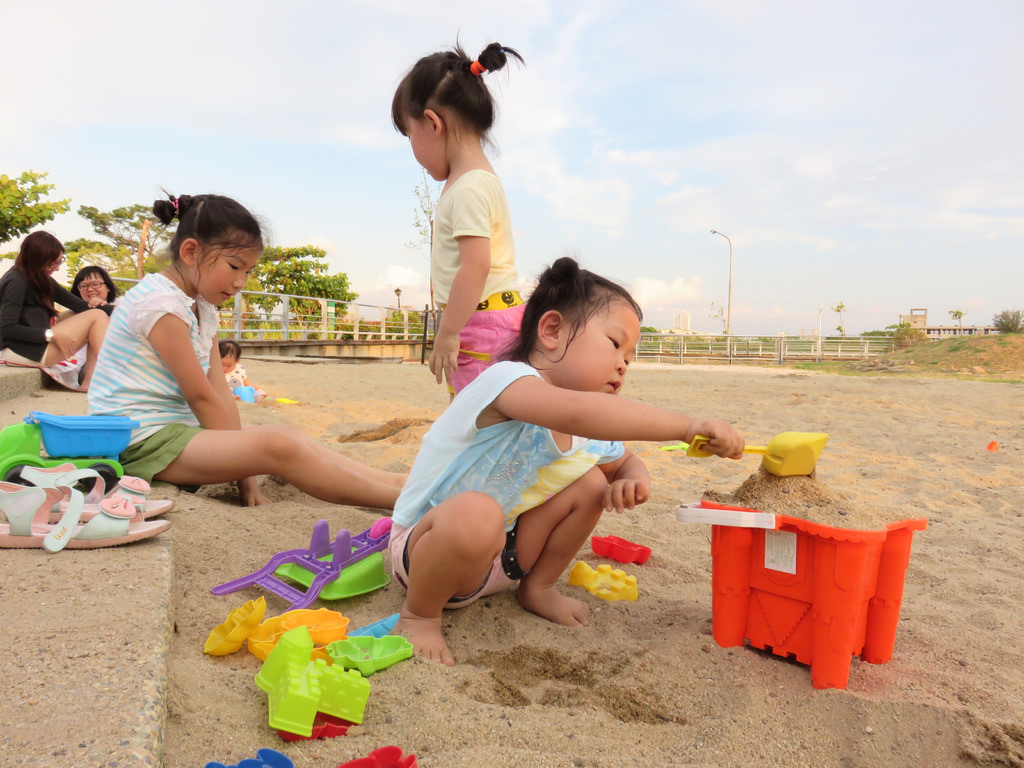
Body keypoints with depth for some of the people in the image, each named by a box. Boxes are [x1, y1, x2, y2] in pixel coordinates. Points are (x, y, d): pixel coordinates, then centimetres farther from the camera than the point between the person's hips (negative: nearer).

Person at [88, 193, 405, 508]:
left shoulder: (202, 308, 13)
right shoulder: (161, 302, -16)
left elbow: (220, 393, 4)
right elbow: (200, 396, -16)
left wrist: (246, 475, -3)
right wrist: (244, 457, -9)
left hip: (176, 430, 10)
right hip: (142, 441, -10)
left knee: (289, 433, 0)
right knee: (276, 447, -26)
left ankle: (396, 481, -4)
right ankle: (398, 498, -27)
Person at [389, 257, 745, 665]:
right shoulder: (506, 379, -29)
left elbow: (626, 461, 17)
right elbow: (578, 413, -49)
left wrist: (633, 481, -10)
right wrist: (688, 426, -46)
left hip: (499, 555, 8)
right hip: (423, 548, -7)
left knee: (591, 485, -4)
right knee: (474, 514, -41)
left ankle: (537, 588, 13)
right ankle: (419, 614, -11)